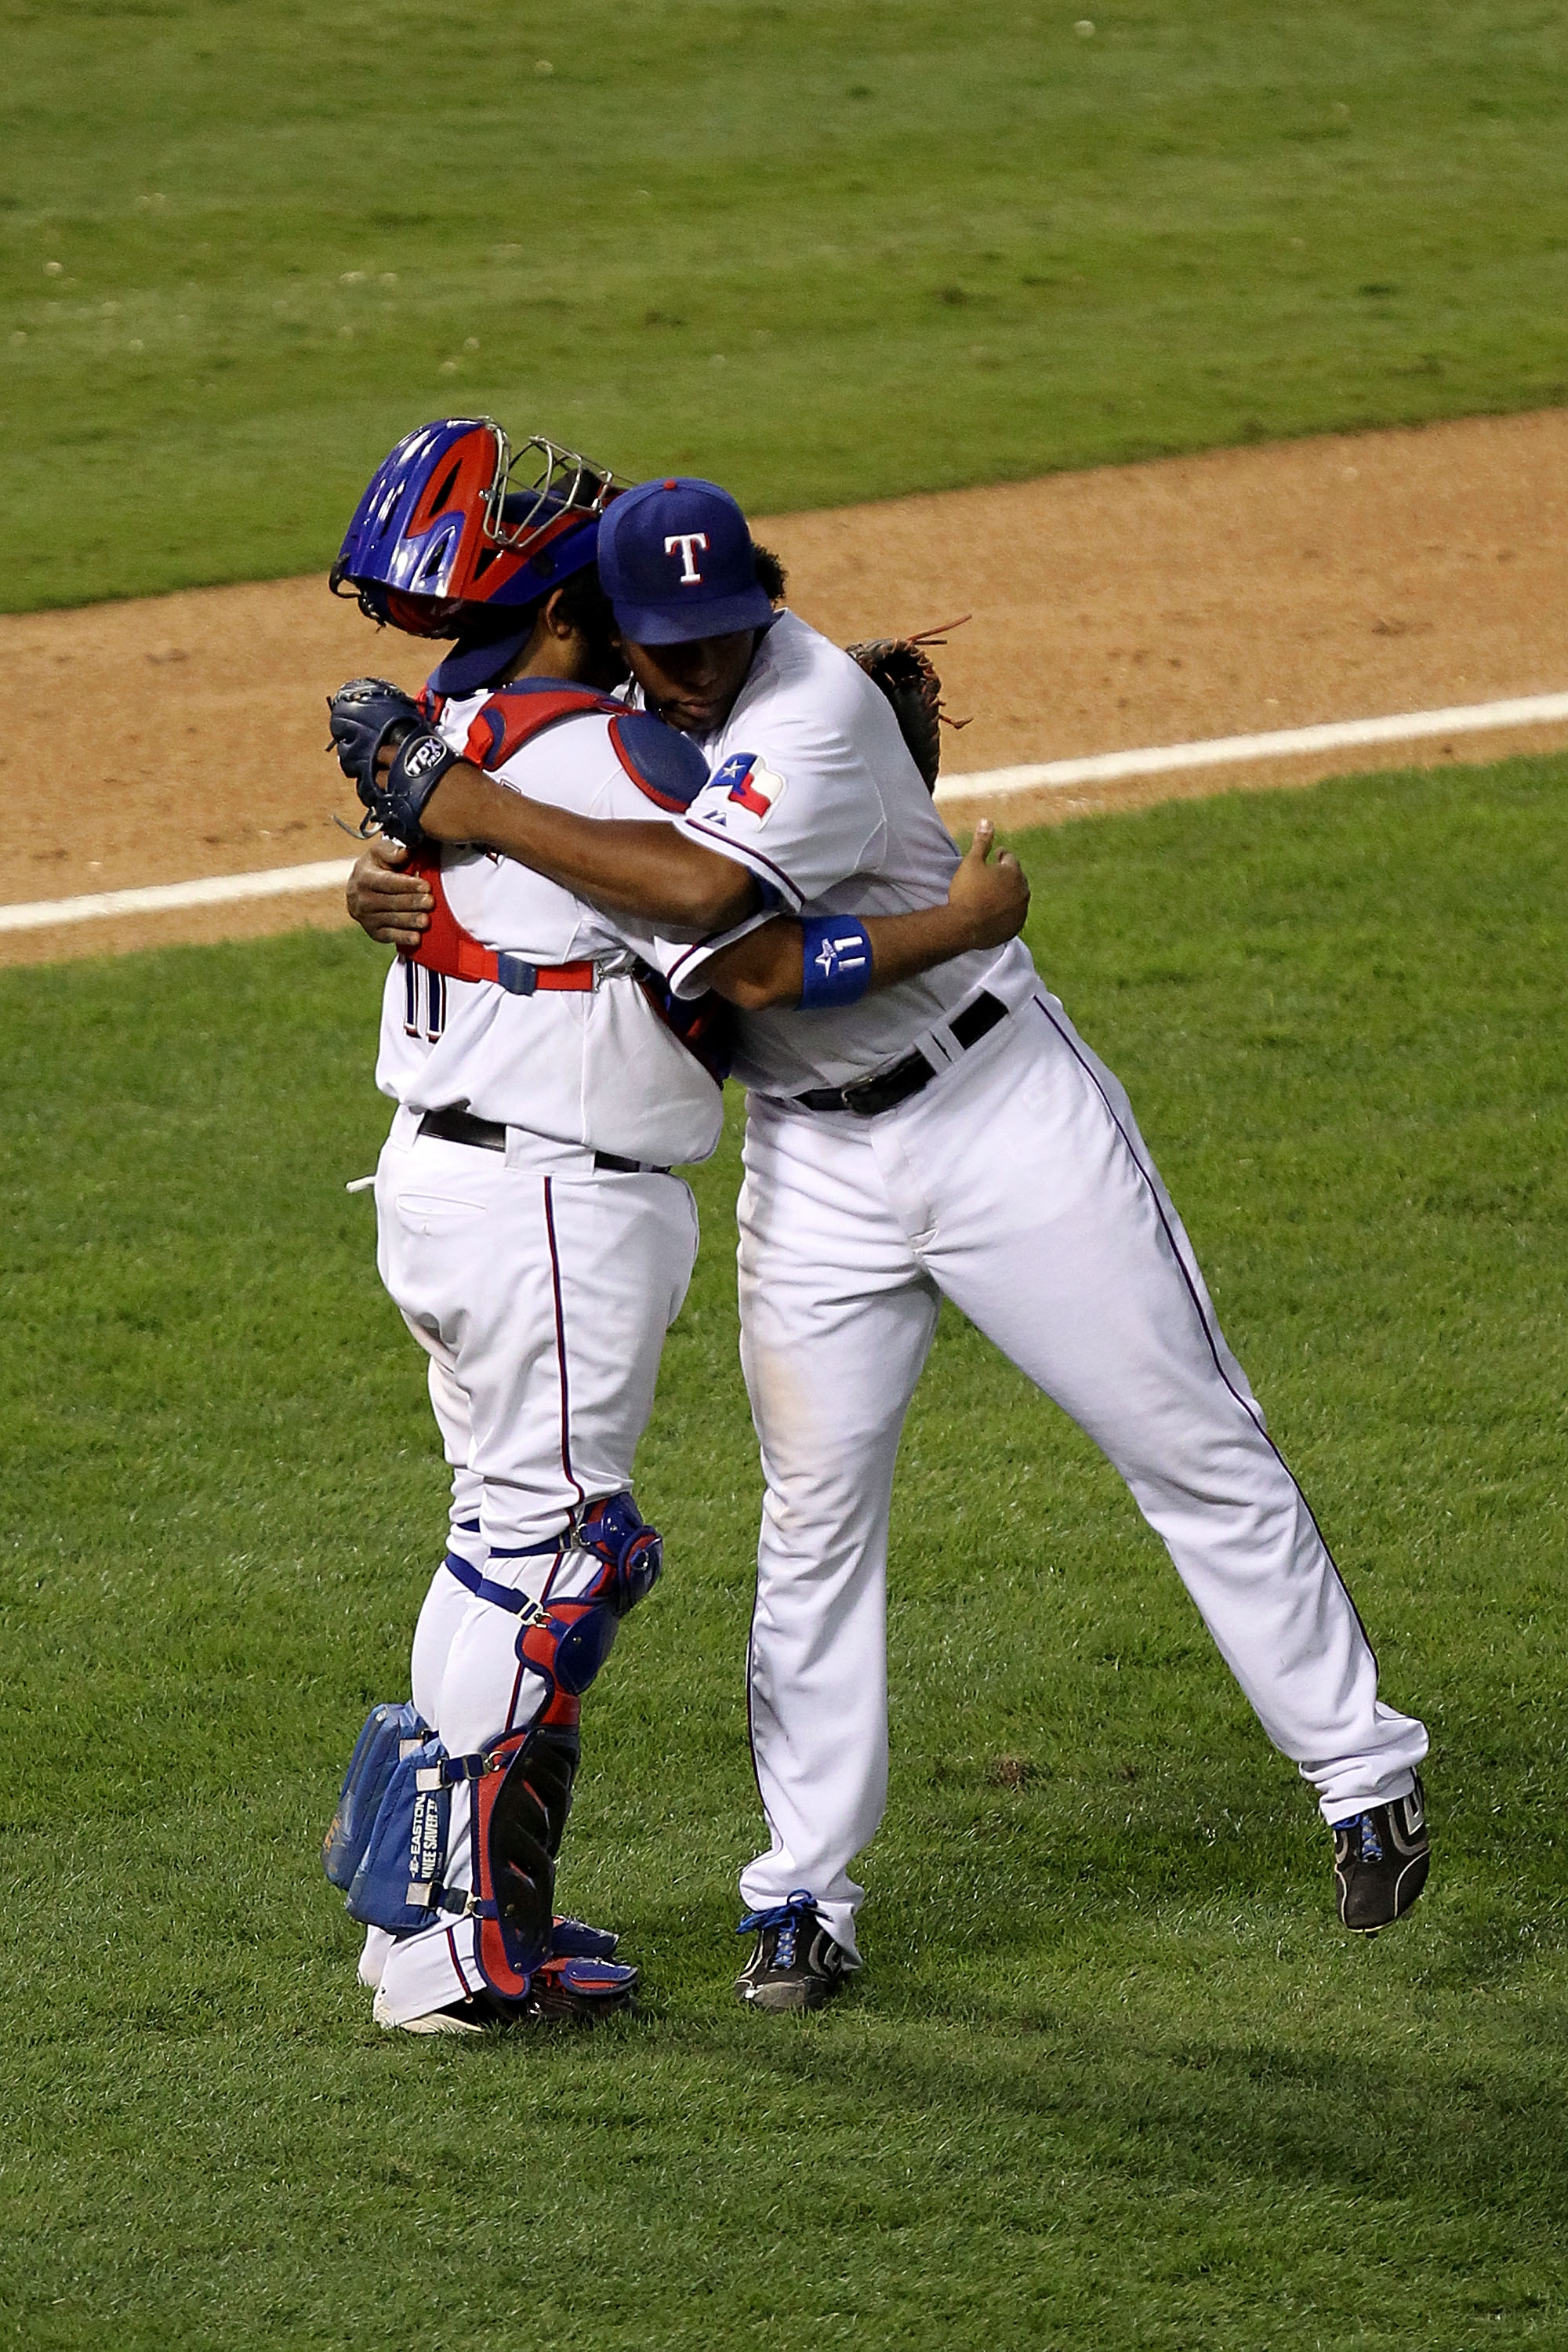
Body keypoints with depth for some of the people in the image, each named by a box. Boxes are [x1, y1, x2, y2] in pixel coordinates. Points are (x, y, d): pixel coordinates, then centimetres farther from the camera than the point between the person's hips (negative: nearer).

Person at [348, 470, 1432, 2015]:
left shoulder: (815, 710, -25)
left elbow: (699, 889, -41)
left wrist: (484, 816, -36)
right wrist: (397, 883, -14)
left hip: (1003, 1114, -6)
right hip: (814, 1167, 6)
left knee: (1194, 1450, 2)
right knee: (813, 1523, 4)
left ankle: (1363, 1773, 13)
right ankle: (803, 1898, 11)